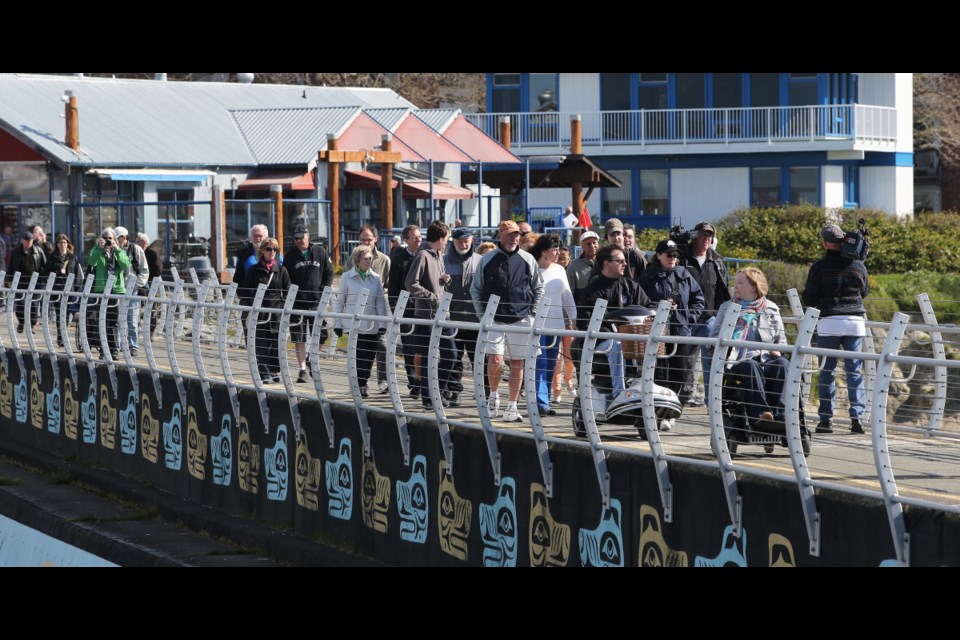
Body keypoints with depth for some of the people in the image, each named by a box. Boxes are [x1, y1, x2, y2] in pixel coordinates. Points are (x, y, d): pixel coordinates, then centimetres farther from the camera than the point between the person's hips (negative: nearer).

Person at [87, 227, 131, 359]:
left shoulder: (119, 253, 14)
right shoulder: (97, 252, 9)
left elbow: (126, 265, -5)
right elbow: (91, 262, -12)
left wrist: (116, 249, -11)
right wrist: (99, 248, -19)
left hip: (117, 289, 2)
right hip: (100, 289, -2)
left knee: (113, 323, 2)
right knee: (101, 321, -5)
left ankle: (113, 350, 6)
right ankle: (103, 350, -2)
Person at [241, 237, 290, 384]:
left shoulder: (281, 270, 8)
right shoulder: (254, 270, 6)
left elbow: (287, 292, 9)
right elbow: (246, 291, 7)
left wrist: (284, 308, -2)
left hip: (277, 312, 1)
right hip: (260, 313, -1)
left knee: (276, 343, 3)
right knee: (261, 344, -6)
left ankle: (274, 371, 16)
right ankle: (265, 373, -6)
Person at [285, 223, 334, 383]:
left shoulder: (320, 252, 5)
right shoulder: (291, 256, 4)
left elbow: (329, 272, 10)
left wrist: (325, 289, -4)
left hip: (317, 301, 1)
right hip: (297, 302, -1)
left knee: (320, 337, 1)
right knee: (299, 338, -3)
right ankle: (303, 369, 3)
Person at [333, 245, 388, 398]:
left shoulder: (376, 278, 7)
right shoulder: (347, 277, 1)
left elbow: (381, 302, 7)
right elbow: (339, 302, 5)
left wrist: (382, 323, 0)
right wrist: (338, 324, 2)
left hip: (372, 326, 2)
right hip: (354, 324, -2)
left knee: (369, 356, 1)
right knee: (358, 355, -9)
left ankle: (362, 384, 15)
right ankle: (360, 385, -1)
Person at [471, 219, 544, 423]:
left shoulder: (527, 260, 4)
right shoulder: (487, 260, 3)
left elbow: (538, 288, 13)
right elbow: (476, 289, 11)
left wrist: (533, 312, 3)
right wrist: (481, 314, 2)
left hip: (521, 320, 1)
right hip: (493, 320, -1)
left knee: (517, 363, 3)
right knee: (495, 360, -12)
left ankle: (512, 406, 11)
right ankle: (493, 395, 14)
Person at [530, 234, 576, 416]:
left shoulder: (559, 270, 12)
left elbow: (567, 295, 16)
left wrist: (573, 317, 9)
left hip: (556, 323, 6)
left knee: (550, 366, 7)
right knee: (540, 364, -11)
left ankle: (544, 402, 12)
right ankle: (541, 403, -14)